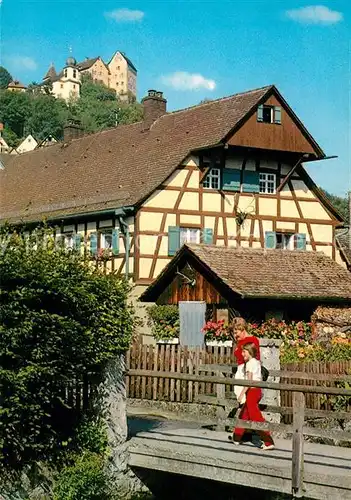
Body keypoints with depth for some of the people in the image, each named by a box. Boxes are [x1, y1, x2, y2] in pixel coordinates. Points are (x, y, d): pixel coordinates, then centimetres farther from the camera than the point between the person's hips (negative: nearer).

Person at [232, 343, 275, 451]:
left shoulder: (250, 363, -12)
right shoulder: (257, 362, 14)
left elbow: (249, 380, -18)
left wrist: (242, 393, -16)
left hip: (252, 390, -10)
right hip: (258, 390, 10)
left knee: (256, 417, -9)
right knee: (244, 414, 19)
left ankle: (269, 442, -14)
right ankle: (237, 438, 30)